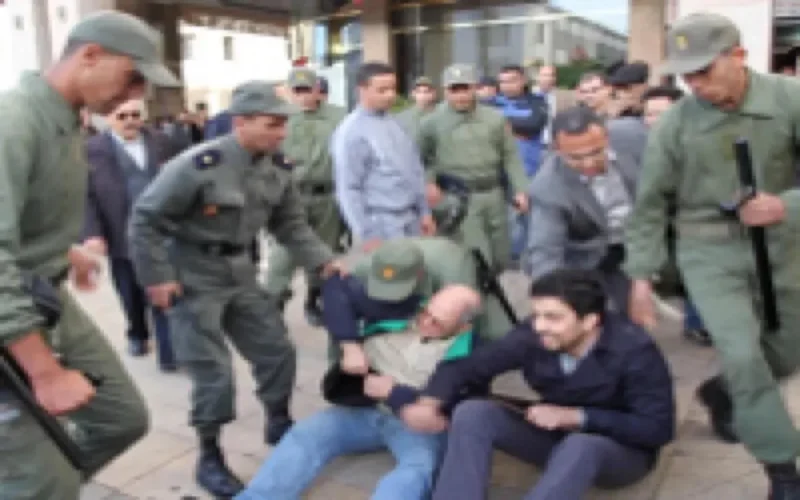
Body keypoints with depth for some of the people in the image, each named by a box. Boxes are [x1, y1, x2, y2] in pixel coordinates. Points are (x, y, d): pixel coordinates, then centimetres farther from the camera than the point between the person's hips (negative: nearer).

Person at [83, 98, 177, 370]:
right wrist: (92, 233, -17)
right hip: (122, 239, 0)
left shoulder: (161, 142, 5)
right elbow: (86, 196, -6)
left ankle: (170, 353, 7)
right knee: (132, 298, 17)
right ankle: (137, 335, 43)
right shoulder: (92, 149, -2)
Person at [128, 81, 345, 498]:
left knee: (277, 349, 10)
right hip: (193, 279, -7)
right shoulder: (200, 165, -24)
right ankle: (210, 458, 17)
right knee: (213, 371, -4)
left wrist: (325, 262, -6)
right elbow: (145, 218, -19)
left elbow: (292, 226, 7)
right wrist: (157, 278, -18)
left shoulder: (276, 173, -2)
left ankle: (279, 423, 35)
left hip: (239, 274, 7)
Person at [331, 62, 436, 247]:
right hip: (382, 225, -7)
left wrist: (424, 212, 14)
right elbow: (347, 188, -13)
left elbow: (416, 171, 17)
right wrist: (365, 234, -15)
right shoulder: (350, 132, -11)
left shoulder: (395, 124, 10)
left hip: (411, 220, 7)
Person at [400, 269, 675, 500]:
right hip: (556, 436, 4)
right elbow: (465, 366, -11)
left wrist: (576, 417, -29)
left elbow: (658, 428, -24)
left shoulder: (634, 350, -27)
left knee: (581, 447, -41)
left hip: (625, 449, -4)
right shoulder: (532, 336, -18)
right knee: (472, 414, -20)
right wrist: (428, 403, -30)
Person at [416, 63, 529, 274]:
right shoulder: (433, 122, 1)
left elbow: (511, 156, 10)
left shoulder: (495, 119, 8)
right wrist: (428, 183, -8)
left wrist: (520, 190, 2)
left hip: (493, 194, 4)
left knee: (501, 258, 13)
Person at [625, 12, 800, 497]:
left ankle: (720, 393, 45)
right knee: (743, 355, -12)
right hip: (708, 249, -2)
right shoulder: (675, 122, -11)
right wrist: (642, 277, -5)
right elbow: (650, 203, -3)